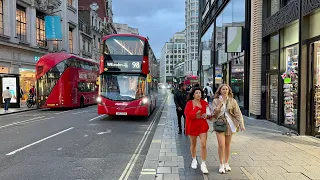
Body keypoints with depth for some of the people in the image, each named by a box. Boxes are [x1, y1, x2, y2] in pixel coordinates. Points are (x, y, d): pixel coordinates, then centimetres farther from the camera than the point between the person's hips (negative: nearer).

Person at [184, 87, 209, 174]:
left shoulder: (204, 103, -2)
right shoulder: (189, 103, -8)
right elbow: (187, 114, -18)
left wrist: (206, 115, -14)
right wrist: (196, 108, -22)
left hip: (202, 126, 1)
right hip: (192, 126, 0)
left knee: (203, 145, -8)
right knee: (193, 144, 16)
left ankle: (203, 164, 3)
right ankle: (194, 160, 39)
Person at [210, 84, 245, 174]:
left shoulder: (232, 101, 4)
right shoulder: (216, 101, 1)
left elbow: (238, 113, 1)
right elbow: (214, 114, -3)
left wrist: (241, 124, -8)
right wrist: (219, 106, -19)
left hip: (230, 124, 2)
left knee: (227, 145, 10)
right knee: (221, 145, -8)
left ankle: (226, 163, 25)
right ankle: (221, 165, 5)